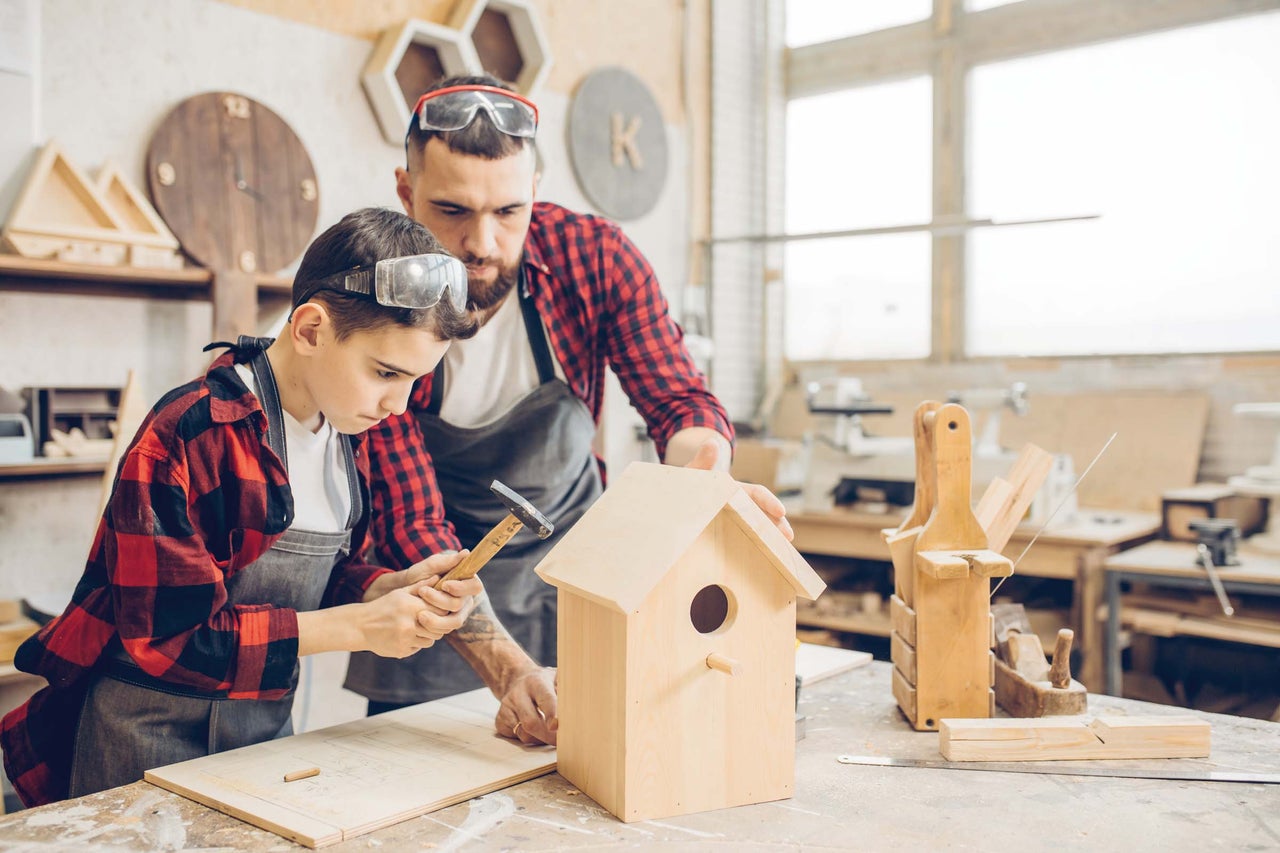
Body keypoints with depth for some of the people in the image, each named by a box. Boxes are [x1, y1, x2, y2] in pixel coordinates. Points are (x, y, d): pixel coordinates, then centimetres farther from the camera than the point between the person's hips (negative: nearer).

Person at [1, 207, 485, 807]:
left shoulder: (343, 432, 1)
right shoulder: (185, 435, -22)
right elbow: (164, 632, -23)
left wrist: (395, 588, -15)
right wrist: (357, 626, -26)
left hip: (267, 724, 7)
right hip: (155, 737, -6)